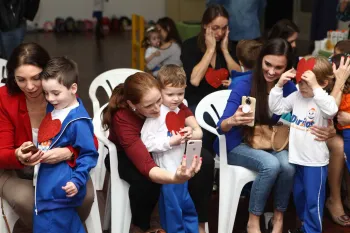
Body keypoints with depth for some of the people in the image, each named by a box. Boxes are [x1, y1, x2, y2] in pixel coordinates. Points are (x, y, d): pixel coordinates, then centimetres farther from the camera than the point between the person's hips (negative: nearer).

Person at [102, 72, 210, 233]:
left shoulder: (165, 98, -27)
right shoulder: (122, 118, -37)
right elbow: (146, 166, -45)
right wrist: (175, 178, -64)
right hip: (127, 155, -4)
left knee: (205, 163, -19)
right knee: (146, 180, -36)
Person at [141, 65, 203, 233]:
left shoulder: (180, 110, 8)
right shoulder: (156, 114, -15)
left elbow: (198, 132, 14)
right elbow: (146, 142, -21)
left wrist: (190, 134, -8)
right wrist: (171, 142, -24)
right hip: (167, 172, -7)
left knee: (189, 208, 20)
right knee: (173, 210, 5)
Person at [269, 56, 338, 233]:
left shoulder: (324, 100, -16)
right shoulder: (296, 96, 3)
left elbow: (331, 111, -38)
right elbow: (276, 108, 4)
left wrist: (315, 86, -43)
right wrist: (279, 85, -8)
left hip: (315, 161, -7)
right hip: (297, 157, 7)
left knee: (313, 199, 3)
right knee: (298, 196, 22)